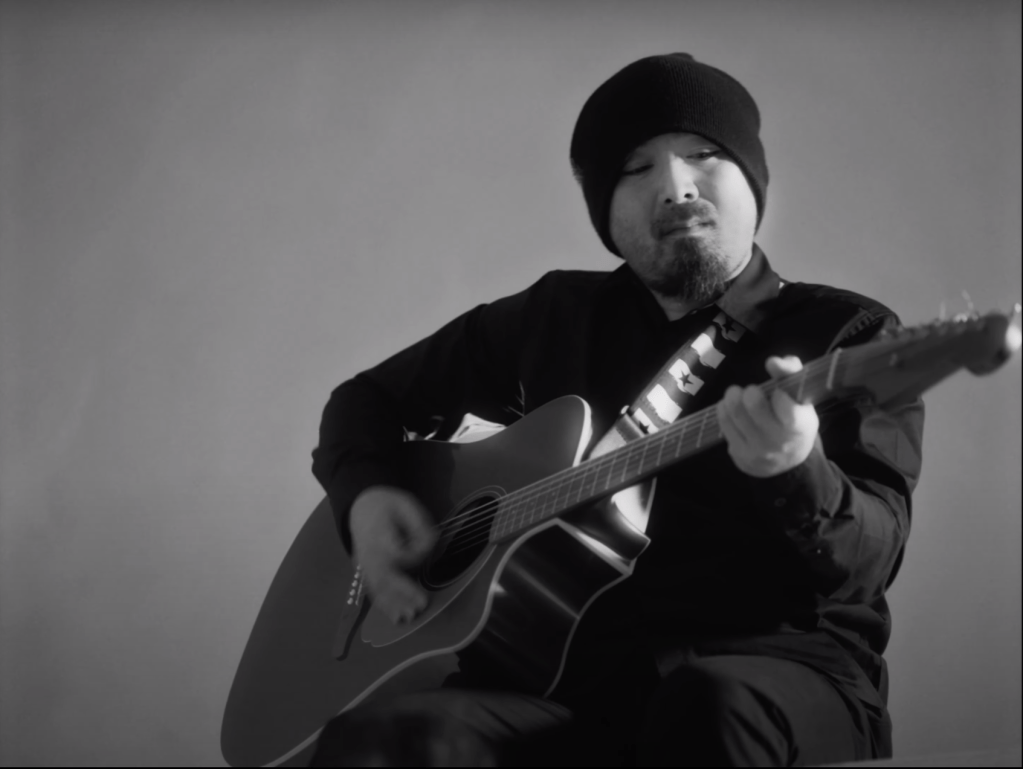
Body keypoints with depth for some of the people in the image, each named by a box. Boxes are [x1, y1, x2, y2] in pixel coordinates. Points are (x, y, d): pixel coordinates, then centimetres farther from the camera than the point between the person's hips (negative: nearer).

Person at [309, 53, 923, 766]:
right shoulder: (558, 316, 18)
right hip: (568, 670, 2)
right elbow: (370, 396, 29)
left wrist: (799, 473, -30)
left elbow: (869, 555, -7)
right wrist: (366, 497, 7)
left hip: (781, 669, -1)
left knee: (714, 707, -40)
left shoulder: (849, 333, 8)